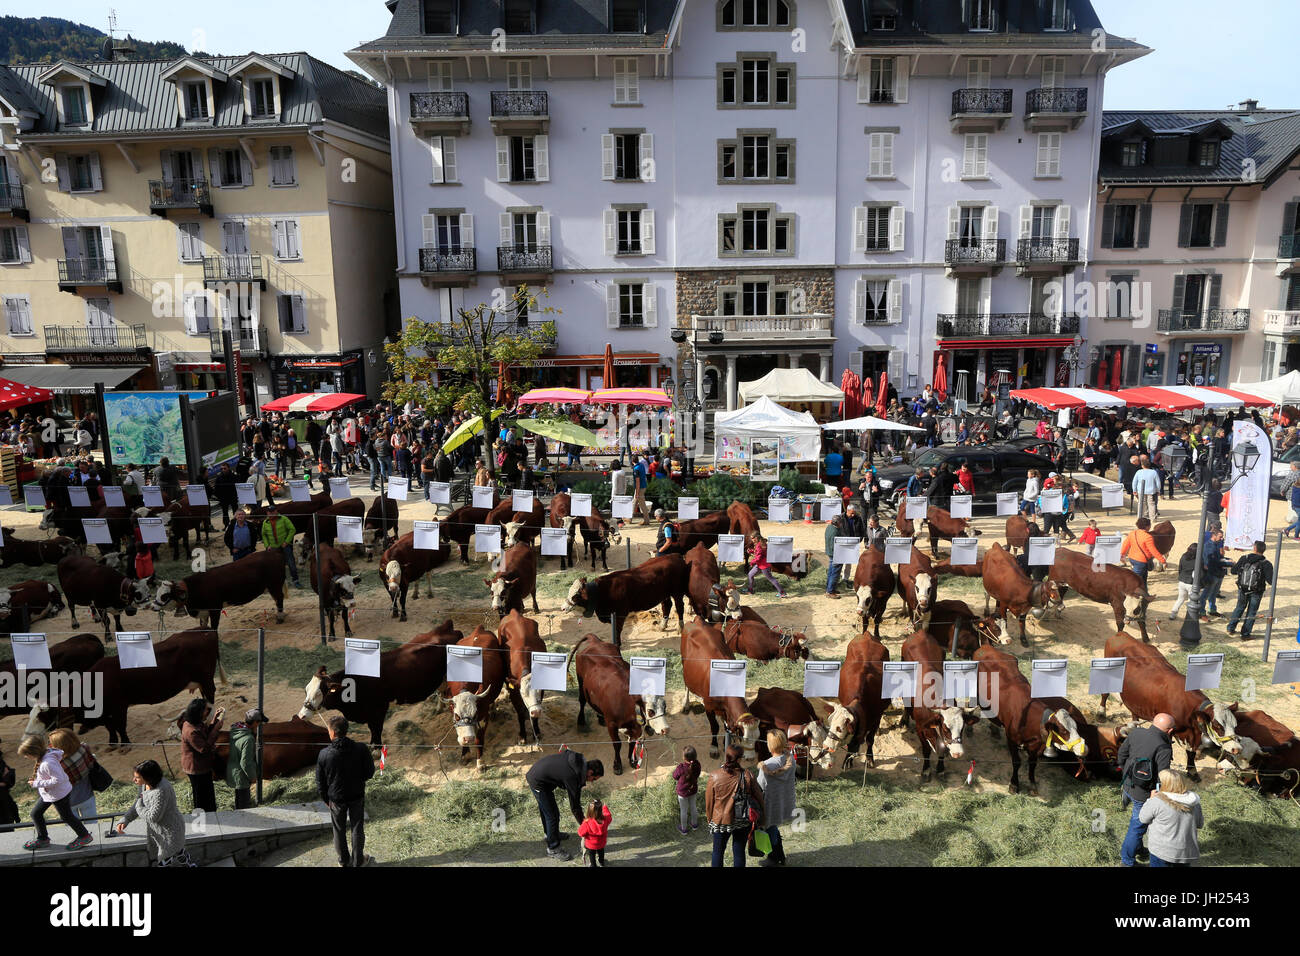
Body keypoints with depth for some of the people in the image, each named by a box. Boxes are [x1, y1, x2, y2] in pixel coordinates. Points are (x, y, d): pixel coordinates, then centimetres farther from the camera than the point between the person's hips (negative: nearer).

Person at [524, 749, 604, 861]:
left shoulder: (579, 761, -2)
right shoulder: (573, 776, -27)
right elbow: (574, 806, -18)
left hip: (535, 772, 9)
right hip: (538, 782, -9)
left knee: (545, 809, 28)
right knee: (552, 815, 1)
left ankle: (550, 833, 48)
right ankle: (553, 848, 16)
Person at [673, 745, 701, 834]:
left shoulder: (681, 768, -34)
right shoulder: (697, 764, -21)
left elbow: (675, 777, -15)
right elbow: (697, 775, -3)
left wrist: (674, 770, 1)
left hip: (683, 792, -4)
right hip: (693, 790, 4)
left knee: (683, 811, 16)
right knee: (693, 807, 27)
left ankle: (683, 829, 36)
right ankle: (694, 825, 48)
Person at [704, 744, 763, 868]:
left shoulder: (714, 776, -16)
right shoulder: (747, 775, -15)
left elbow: (709, 802, -5)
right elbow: (759, 797, -4)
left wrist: (709, 819, 10)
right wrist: (758, 814, 12)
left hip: (721, 821, -1)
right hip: (743, 821, 1)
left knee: (718, 851, 18)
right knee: (739, 851, 15)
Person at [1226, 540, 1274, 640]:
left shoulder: (1244, 559, -7)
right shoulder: (1266, 563, -13)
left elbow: (1233, 571, 1)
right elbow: (1270, 581, -17)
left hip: (1243, 590, 2)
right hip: (1256, 593, -2)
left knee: (1239, 608, 21)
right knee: (1251, 612, 9)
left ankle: (1231, 628, 24)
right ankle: (1245, 634, 12)